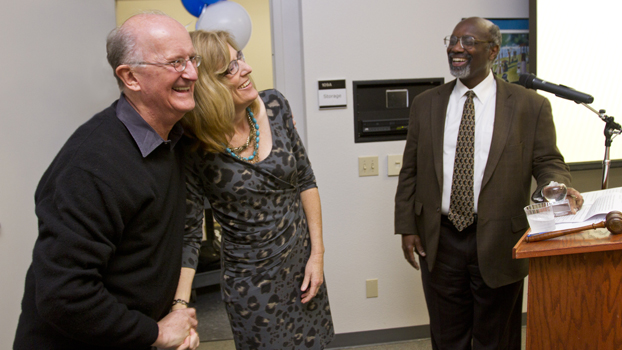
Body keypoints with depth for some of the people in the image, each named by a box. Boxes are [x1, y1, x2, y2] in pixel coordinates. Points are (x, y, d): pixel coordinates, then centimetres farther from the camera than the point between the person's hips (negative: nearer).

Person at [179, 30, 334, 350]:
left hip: (302, 260, 4)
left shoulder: (274, 106, -10)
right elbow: (188, 232, -13)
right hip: (250, 280, -3)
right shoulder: (192, 150, -19)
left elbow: (305, 180, -1)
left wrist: (317, 253, -1)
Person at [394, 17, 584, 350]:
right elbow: (410, 171, 6)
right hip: (439, 241, 2)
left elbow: (547, 162, -1)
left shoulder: (529, 105, -2)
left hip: (498, 244, -2)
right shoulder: (425, 104, 5)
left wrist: (559, 188, -24)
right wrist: (407, 226, 1)